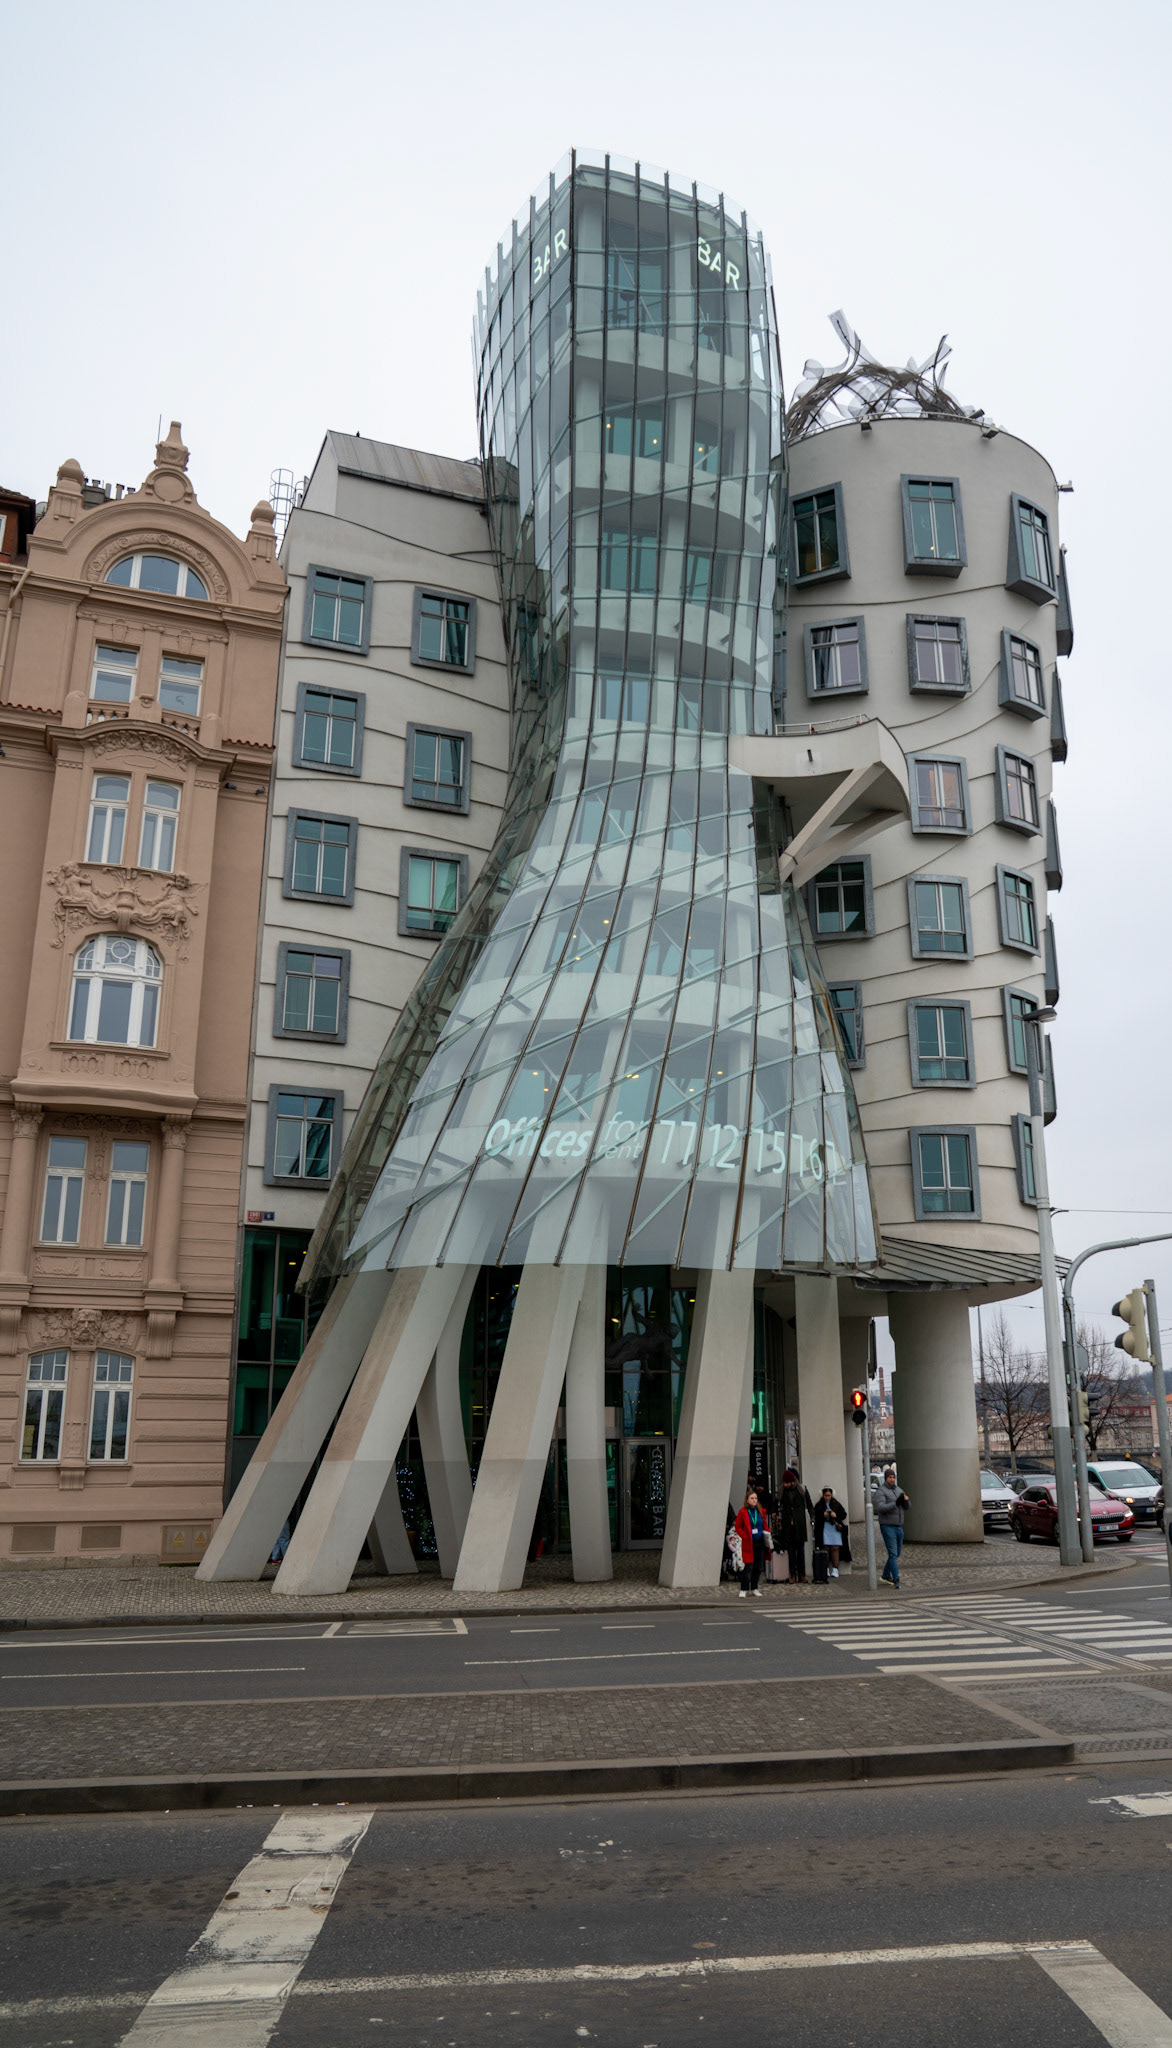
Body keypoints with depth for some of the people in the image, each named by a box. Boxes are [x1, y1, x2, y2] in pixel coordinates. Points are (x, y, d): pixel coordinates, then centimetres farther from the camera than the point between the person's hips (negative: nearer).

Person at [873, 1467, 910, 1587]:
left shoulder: (898, 1490, 13)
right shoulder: (880, 1491, -9)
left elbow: (908, 1506, 8)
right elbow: (880, 1508, -22)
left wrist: (906, 1500, -15)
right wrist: (895, 1503, -30)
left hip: (898, 1526, 7)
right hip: (887, 1526, -7)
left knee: (897, 1553, 14)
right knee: (893, 1553, -11)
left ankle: (885, 1575, 28)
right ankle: (896, 1580, -10)